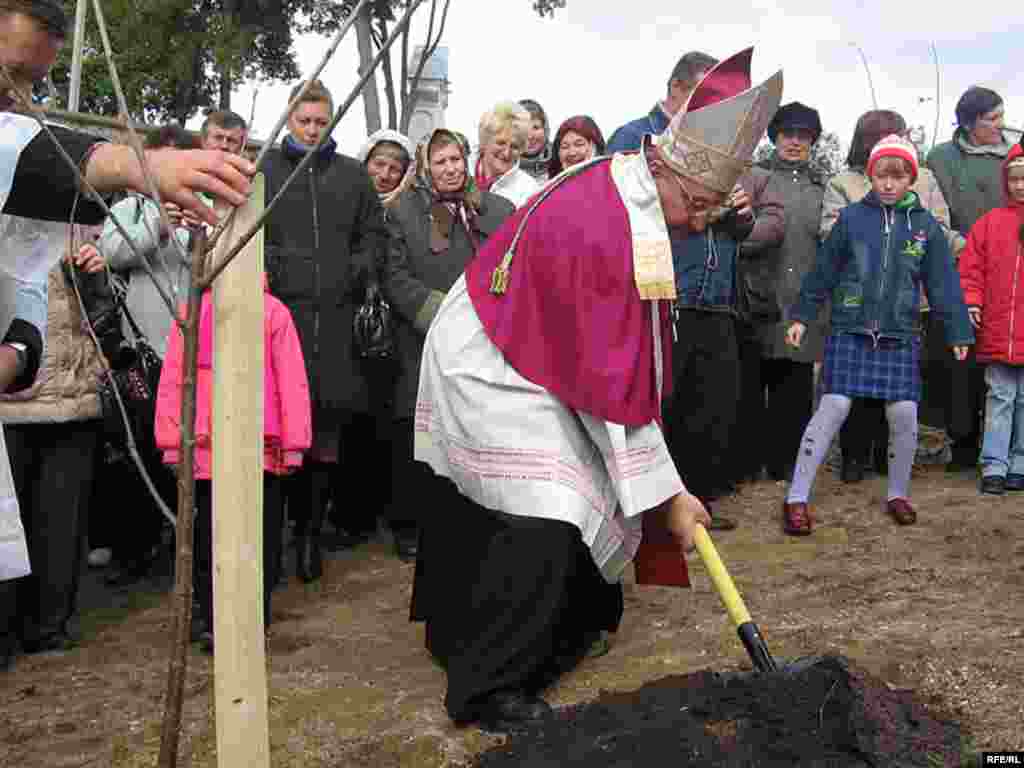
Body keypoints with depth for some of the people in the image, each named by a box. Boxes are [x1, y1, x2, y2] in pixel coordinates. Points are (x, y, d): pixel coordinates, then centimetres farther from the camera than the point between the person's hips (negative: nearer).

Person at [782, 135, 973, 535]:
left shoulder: (925, 225, 5)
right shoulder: (851, 217, 1)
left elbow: (943, 284, 7)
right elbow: (823, 271, 5)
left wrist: (958, 333, 7)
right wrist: (802, 316, 5)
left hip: (900, 337, 2)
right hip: (850, 332, -2)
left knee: (904, 414, -1)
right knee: (832, 409, -9)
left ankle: (897, 494, 23)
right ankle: (796, 498, -2)